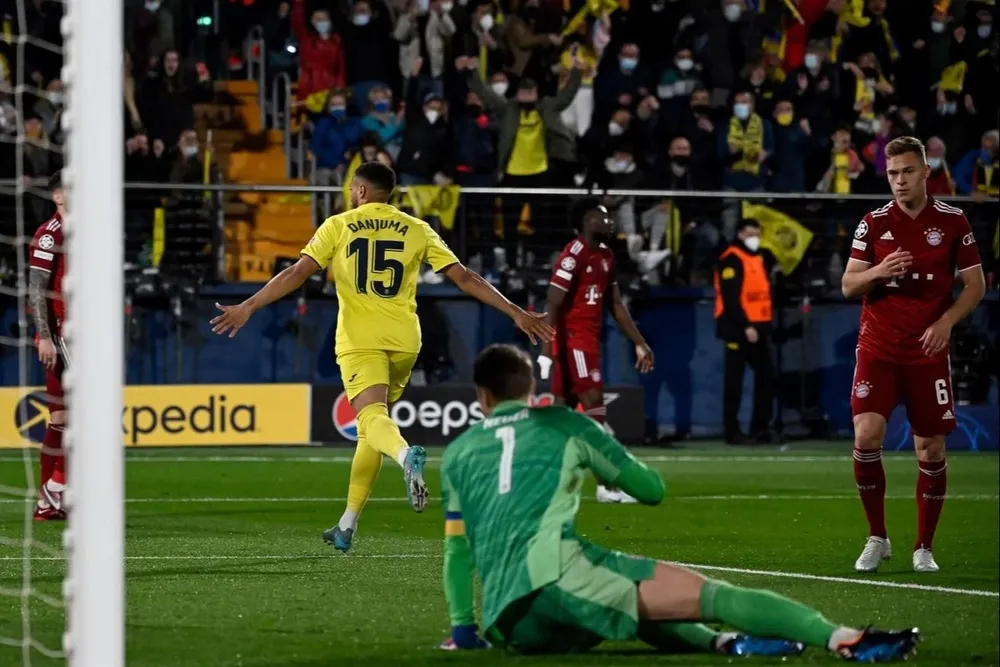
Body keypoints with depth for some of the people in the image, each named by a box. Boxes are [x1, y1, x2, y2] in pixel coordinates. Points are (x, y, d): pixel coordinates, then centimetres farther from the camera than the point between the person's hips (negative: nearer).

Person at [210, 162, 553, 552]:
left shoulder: (338, 226, 4)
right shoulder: (417, 230, 9)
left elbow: (297, 273, -4)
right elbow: (464, 278, 6)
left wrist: (248, 308, -1)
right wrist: (515, 313, 10)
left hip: (359, 340, -3)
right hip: (403, 340, 3)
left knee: (372, 418, -15)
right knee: (370, 429, 15)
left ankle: (406, 455, -51)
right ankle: (347, 526, 18)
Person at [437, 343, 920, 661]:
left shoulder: (457, 454, 27)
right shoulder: (563, 425, 20)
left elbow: (456, 551, 25)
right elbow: (653, 489, 27)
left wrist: (463, 629, 33)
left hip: (508, 625, 4)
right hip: (550, 570, -4)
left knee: (641, 610, 23)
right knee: (706, 594, -8)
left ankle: (722, 643, -8)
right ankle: (843, 639, -26)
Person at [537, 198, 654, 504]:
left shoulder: (605, 257, 14)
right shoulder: (573, 256, -15)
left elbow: (616, 305, 20)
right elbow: (552, 306, -19)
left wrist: (639, 343, 18)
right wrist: (546, 351, -25)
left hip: (588, 340, 9)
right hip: (572, 339, -9)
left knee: (563, 408, 10)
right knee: (594, 404, -11)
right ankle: (607, 485, -12)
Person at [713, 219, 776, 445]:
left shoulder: (758, 258, 18)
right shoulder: (732, 259, -11)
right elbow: (730, 298, -18)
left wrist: (766, 324, 16)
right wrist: (745, 326, -22)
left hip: (757, 328, 9)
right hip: (738, 330, -9)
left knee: (766, 376, 8)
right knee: (735, 381, -5)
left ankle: (760, 427, 14)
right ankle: (732, 431, -2)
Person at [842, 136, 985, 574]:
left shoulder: (953, 222, 1)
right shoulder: (873, 224, 2)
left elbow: (976, 284, 4)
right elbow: (848, 285, 4)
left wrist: (946, 322, -12)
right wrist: (878, 271, -17)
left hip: (928, 352, 0)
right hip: (878, 348, 0)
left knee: (931, 448, 1)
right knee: (866, 435, -16)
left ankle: (924, 548, 15)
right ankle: (877, 538, 1)